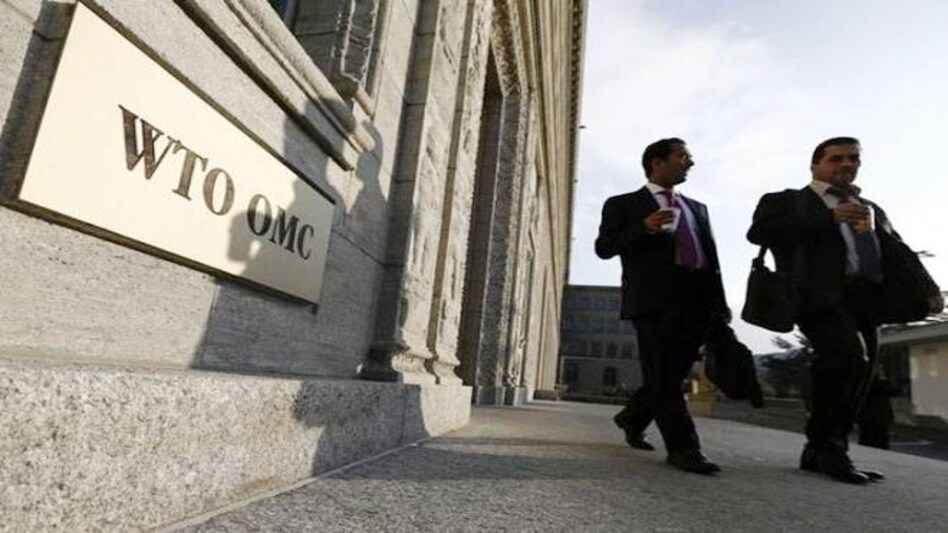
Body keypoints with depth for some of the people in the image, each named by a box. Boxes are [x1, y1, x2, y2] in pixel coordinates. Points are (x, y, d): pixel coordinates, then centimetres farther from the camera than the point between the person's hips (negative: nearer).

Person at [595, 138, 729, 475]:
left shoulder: (697, 208, 25)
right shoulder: (623, 204, 8)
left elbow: (712, 256, 20)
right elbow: (604, 247, -3)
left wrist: (720, 303, 8)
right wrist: (644, 228, -19)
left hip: (696, 302, 6)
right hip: (654, 299, -6)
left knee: (672, 373, 10)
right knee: (663, 375, -7)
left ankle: (632, 418, 32)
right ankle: (683, 448, 0)